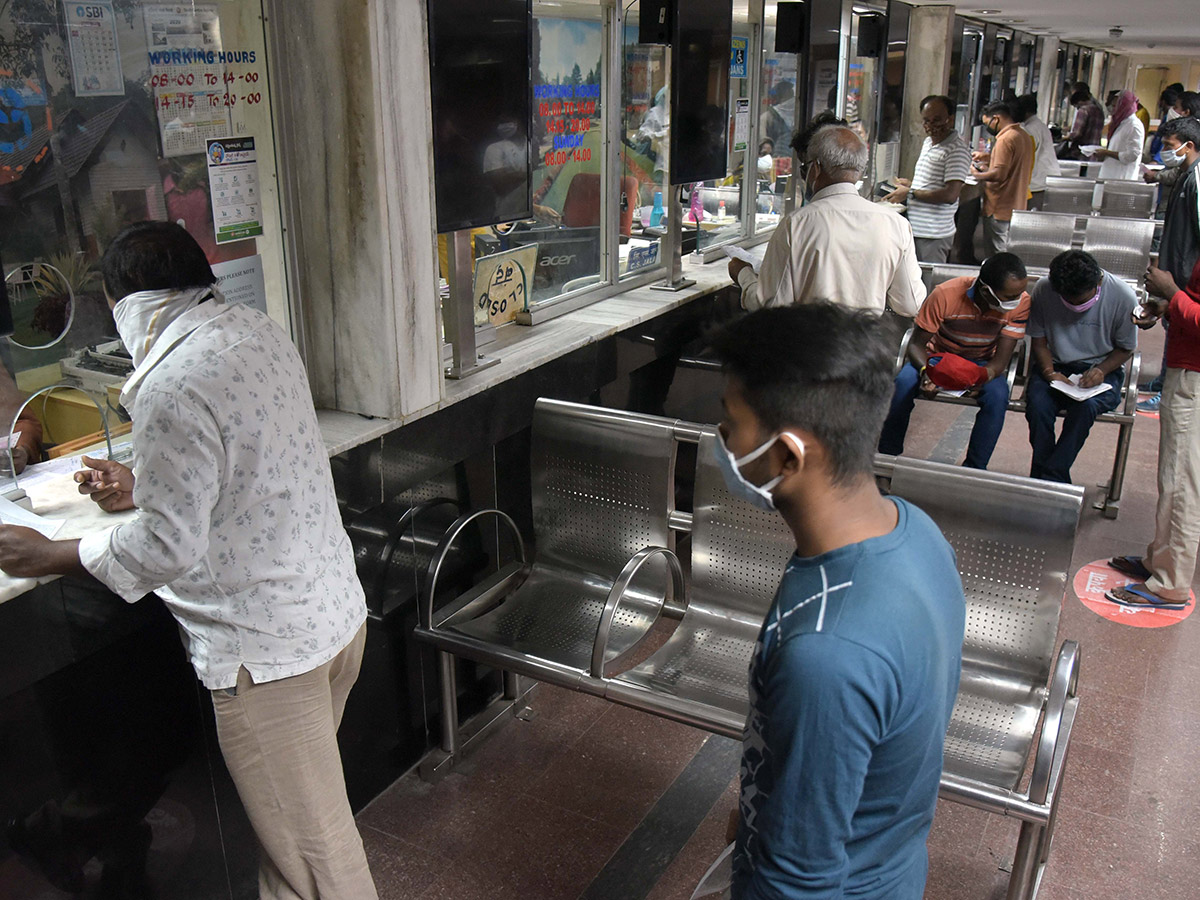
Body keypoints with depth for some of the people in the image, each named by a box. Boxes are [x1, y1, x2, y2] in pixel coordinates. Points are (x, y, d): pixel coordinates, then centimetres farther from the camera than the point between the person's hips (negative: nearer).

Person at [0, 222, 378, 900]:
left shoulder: (173, 386, -23)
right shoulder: (260, 331, 4)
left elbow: (167, 546, -19)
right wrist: (146, 488, 21)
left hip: (265, 646, -9)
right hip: (338, 609, 9)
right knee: (297, 810, 27)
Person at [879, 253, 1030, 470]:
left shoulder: (1021, 303, -20)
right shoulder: (945, 295, -27)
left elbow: (1000, 360, -19)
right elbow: (916, 344, -17)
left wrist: (979, 378, -42)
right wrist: (925, 371, -39)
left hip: (982, 363, 1)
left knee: (998, 396, -32)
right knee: (904, 383, -31)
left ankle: (974, 469, -16)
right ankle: (887, 455, -12)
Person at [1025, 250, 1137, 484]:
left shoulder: (1124, 297, -14)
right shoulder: (1043, 290, -12)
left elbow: (1125, 348, 0)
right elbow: (1038, 340, 1)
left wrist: (1101, 371, -19)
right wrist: (1049, 373, -16)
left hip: (1102, 369, -1)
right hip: (1056, 365, 1)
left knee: (1086, 405, -33)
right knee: (1037, 404, -30)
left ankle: (1051, 477, -25)